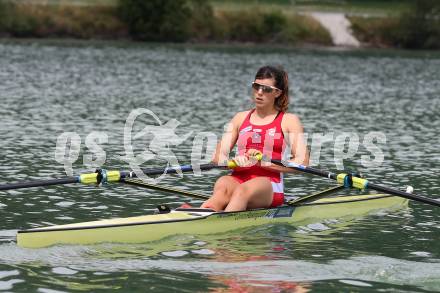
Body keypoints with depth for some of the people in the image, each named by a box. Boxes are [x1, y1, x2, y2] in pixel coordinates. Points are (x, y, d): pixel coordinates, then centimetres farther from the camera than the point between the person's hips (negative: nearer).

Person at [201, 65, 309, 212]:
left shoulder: (289, 121, 12)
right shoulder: (241, 118, 22)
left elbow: (302, 162, -1)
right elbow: (218, 156, 14)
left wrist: (264, 162, -12)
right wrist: (235, 162, -10)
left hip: (269, 185, -3)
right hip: (237, 179, 3)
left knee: (243, 191, -38)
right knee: (222, 184, -35)